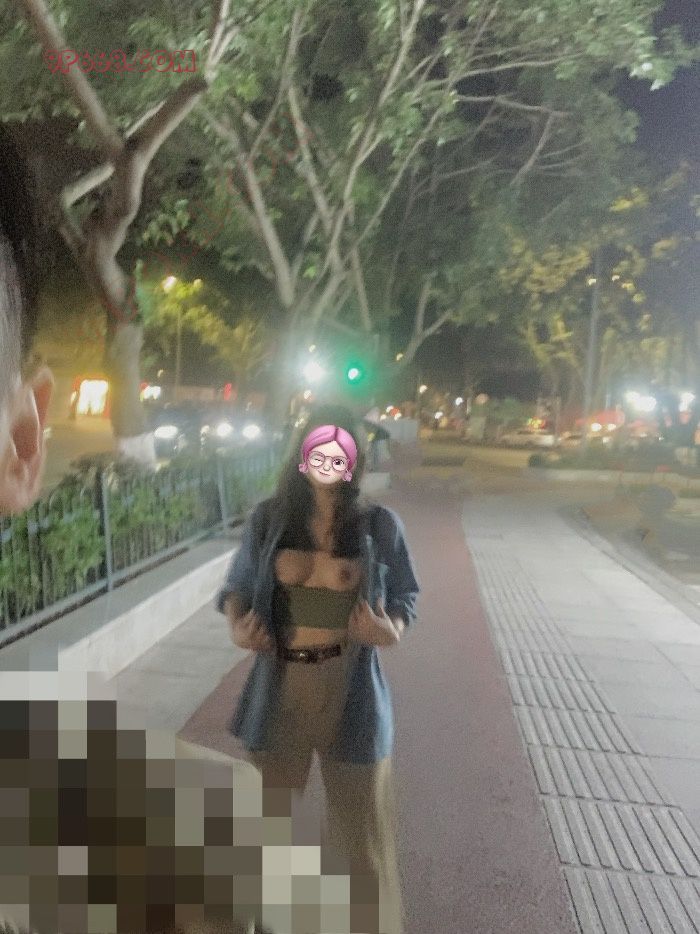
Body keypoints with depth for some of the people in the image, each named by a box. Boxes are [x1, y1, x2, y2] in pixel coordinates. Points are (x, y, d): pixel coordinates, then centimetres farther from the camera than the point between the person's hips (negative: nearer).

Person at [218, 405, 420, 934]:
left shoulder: (380, 525, -7)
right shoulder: (269, 518, -3)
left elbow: (405, 596, 2)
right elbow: (237, 585, 7)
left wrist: (391, 630, -18)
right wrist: (237, 626, -13)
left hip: (350, 687, -2)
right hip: (281, 683, 2)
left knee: (361, 820, 12)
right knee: (273, 811, 22)